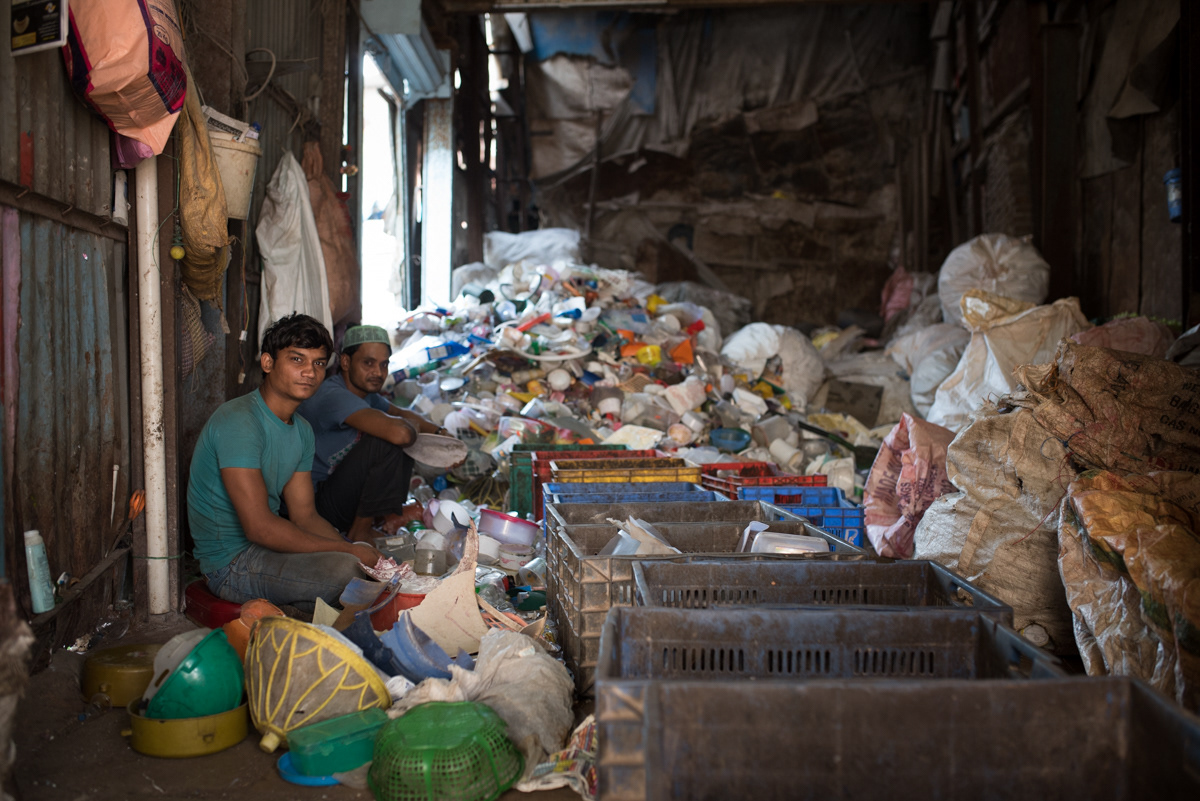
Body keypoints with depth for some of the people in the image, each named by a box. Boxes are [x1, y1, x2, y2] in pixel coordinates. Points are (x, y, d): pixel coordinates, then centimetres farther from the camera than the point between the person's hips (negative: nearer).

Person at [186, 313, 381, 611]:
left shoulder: (302, 430, 9)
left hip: (267, 544, 9)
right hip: (231, 563, -9)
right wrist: (349, 551, -24)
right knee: (344, 569, -29)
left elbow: (305, 515, 8)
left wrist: (356, 549, -10)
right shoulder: (238, 422, -21)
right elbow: (259, 527, -28)